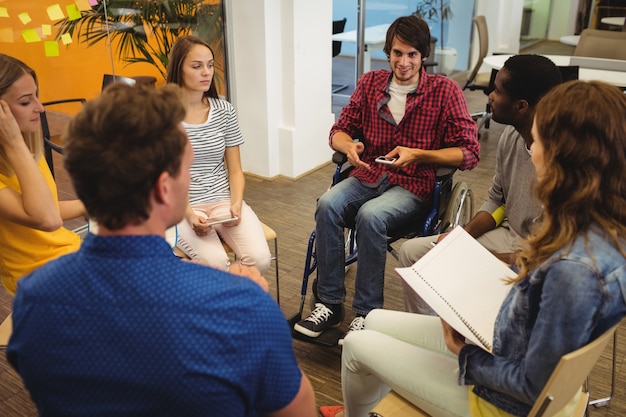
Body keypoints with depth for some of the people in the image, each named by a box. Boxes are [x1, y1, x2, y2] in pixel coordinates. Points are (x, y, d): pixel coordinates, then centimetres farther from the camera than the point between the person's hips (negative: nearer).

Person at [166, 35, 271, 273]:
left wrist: (236, 203, -11)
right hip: (181, 207, -3)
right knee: (215, 263, -29)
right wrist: (188, 214, -17)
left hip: (224, 201, 3)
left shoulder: (224, 111, 7)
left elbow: (235, 170, 8)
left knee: (259, 258, -21)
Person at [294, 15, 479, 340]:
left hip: (413, 185, -4)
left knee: (370, 216, -33)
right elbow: (339, 130, 14)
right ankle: (329, 304, -15)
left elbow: (469, 152, -6)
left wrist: (417, 155, -18)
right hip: (368, 175, 4)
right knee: (327, 205, -26)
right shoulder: (370, 83, 9)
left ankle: (367, 314, -19)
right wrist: (349, 146, -11)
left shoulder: (445, 91, -3)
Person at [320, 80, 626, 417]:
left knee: (357, 346, 6)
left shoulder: (575, 268, -37)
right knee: (374, 321, 16)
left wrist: (467, 355, -12)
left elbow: (533, 387, -26)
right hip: (502, 346, 8)